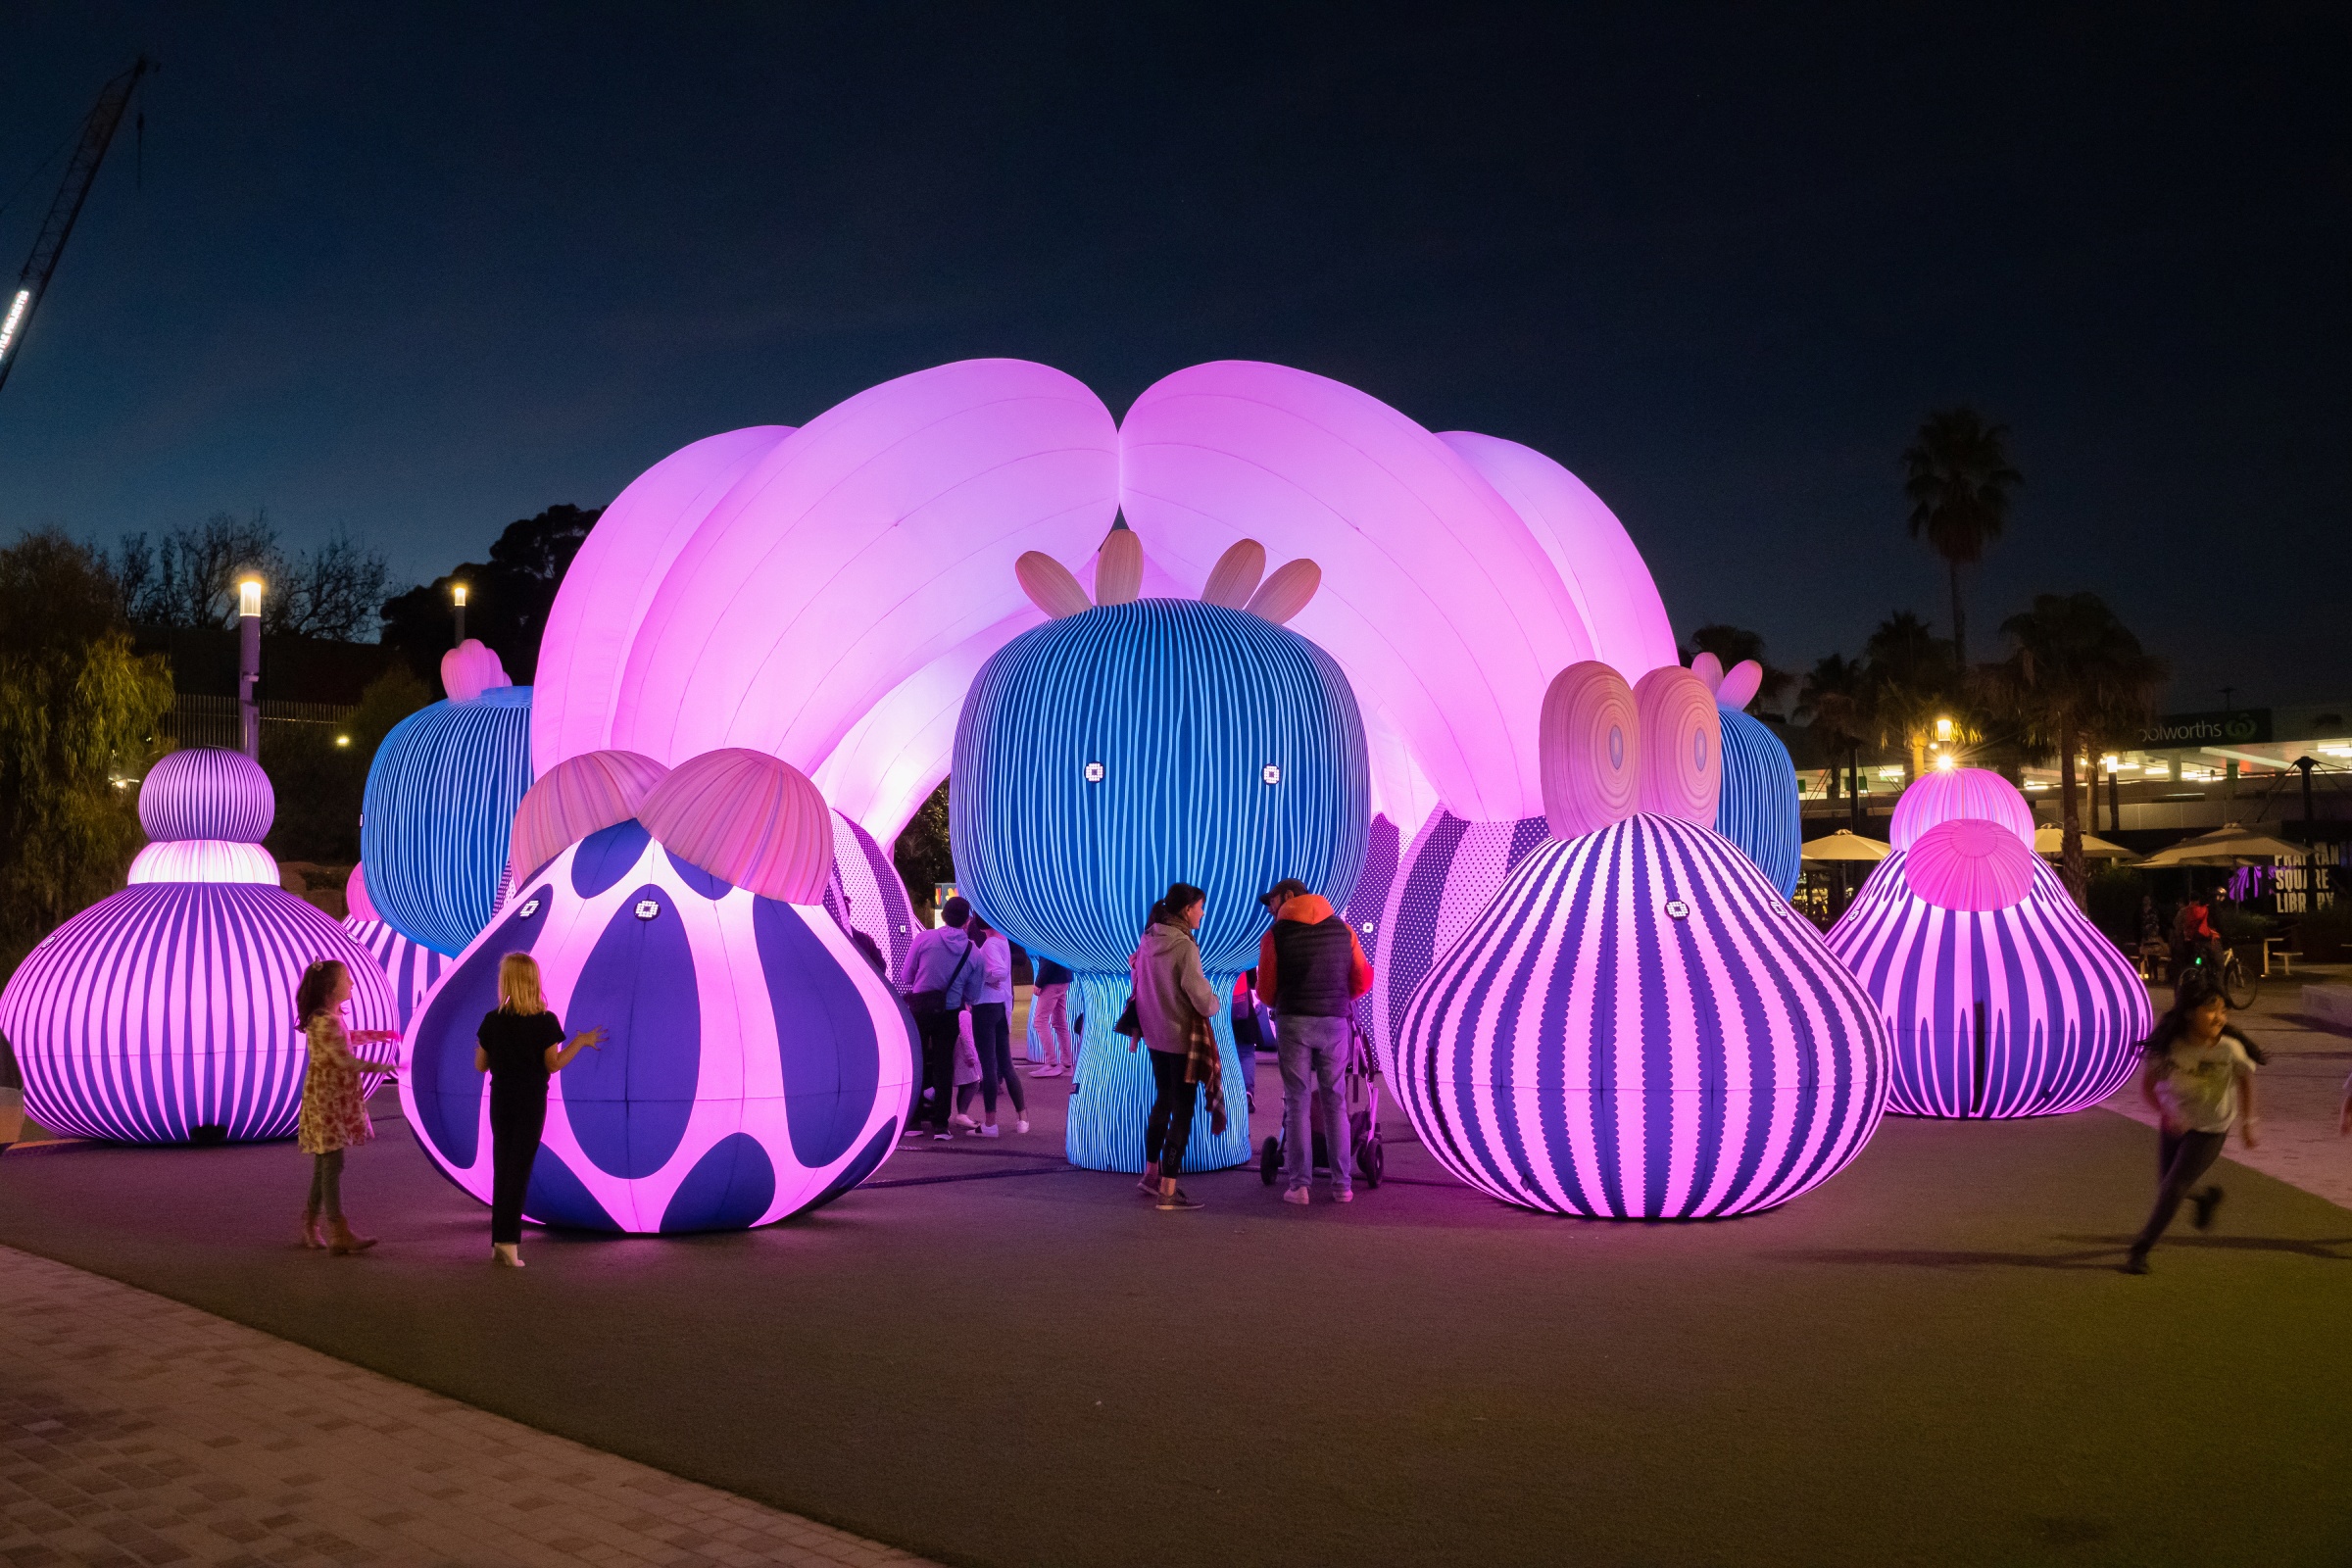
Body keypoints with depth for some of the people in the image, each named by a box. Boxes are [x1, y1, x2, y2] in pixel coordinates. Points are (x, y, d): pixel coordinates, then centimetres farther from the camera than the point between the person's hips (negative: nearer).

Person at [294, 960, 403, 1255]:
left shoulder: (331, 1017, 11)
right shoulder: (324, 1022, -21)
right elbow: (345, 1060, -25)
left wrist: (380, 1035, 32)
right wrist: (384, 1067, -20)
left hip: (336, 1100, 10)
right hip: (326, 1100, -10)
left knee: (325, 1164, 14)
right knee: (333, 1164, -7)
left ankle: (310, 1228, 24)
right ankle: (341, 1236, -5)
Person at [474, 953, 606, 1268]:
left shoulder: (492, 1021, -3)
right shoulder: (545, 1021, -10)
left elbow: (480, 1066, 3)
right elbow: (553, 1064, -9)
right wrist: (581, 1041, 1)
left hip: (500, 1101, 3)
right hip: (531, 1102, -3)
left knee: (501, 1168, 11)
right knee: (520, 1168, 1)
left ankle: (499, 1242, 13)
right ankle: (508, 1240, -5)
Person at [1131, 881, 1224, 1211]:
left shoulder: (1148, 940, 3)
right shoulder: (1184, 945, -20)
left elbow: (1135, 975, 12)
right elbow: (1198, 992, -22)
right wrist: (1213, 1005, -1)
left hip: (1154, 1034, 8)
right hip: (1182, 1037, -8)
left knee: (1162, 1102, 23)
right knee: (1182, 1111, 0)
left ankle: (1151, 1173, 33)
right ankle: (1168, 1191, 1)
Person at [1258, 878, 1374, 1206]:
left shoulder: (1276, 934, 0)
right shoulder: (1342, 929, 9)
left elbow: (1265, 990, 3)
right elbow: (1364, 979, 11)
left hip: (1294, 1021, -2)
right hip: (1335, 1022, 2)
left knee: (1297, 1103, 4)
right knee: (1335, 1102, 9)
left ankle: (1299, 1183, 0)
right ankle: (1342, 1184, 7)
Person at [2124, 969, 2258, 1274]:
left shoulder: (2230, 1047, -22)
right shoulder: (2168, 1044, -19)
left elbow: (2245, 1078, -2)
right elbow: (2147, 1085, -11)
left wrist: (2247, 1122, 4)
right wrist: (2164, 1111, -30)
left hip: (2210, 1131, -3)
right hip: (2174, 1123, 3)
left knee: (2173, 1187, -10)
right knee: (2167, 1188, 13)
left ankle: (2140, 1250, 3)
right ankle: (2207, 1196, 48)